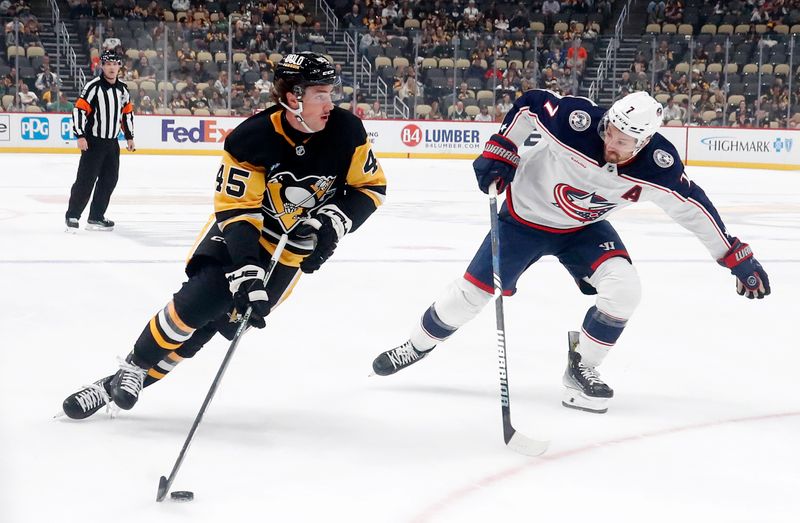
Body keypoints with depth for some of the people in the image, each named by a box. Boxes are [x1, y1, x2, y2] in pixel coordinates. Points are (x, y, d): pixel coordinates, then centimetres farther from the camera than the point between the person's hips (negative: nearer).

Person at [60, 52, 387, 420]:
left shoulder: (345, 131, -18)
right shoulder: (251, 138, -26)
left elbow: (370, 186, -5)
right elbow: (236, 211, -26)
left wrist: (335, 221, -22)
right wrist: (247, 271, -37)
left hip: (291, 246, 2)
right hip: (239, 227, -2)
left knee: (223, 318, -9)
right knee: (200, 298, -23)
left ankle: (131, 382, 2)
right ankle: (130, 369, -2)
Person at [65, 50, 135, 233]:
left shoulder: (122, 89, 8)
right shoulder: (93, 86, -13)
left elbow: (127, 113, 19)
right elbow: (79, 109, -15)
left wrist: (129, 137, 17)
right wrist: (80, 136, -20)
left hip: (112, 143, 7)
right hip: (93, 142, -7)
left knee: (109, 180, 7)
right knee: (86, 179, -10)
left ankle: (96, 217, 16)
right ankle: (72, 216, -3)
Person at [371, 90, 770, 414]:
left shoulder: (658, 167, -27)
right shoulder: (576, 122, -35)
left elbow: (693, 207, -14)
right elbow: (530, 103, -17)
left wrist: (737, 257, -12)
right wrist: (499, 151, -18)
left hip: (584, 229, 2)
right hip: (525, 215, -2)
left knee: (623, 290, -19)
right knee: (472, 292, 0)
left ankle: (581, 370, 1)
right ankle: (418, 345, 27)